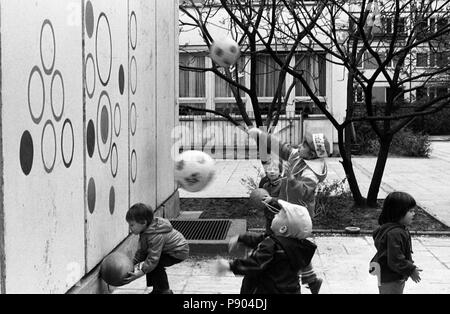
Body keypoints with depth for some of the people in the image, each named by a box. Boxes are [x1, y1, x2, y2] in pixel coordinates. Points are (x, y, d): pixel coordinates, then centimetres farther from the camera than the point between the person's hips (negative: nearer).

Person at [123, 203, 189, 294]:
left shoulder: (156, 236, -34)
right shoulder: (145, 230, -4)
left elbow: (153, 259, -36)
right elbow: (142, 251, 5)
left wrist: (140, 273, -41)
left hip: (179, 252, -10)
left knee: (156, 264, -23)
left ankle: (164, 291, -7)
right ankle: (157, 289, 16)